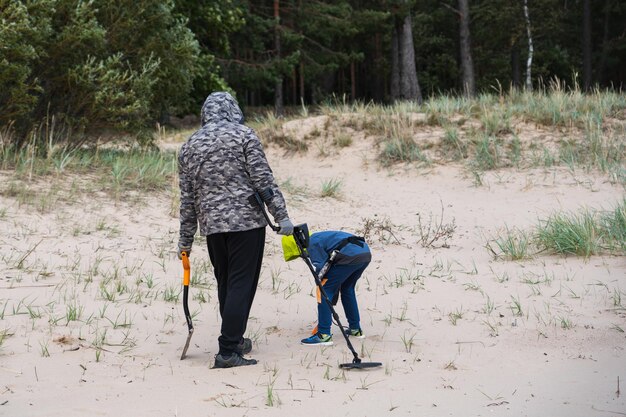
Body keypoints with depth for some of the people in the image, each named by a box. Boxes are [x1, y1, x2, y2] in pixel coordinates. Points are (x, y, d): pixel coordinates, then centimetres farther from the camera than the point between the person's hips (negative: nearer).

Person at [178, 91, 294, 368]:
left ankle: (235, 340, 27)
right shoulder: (244, 135, -2)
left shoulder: (189, 146, 12)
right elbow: (263, 180, -8)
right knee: (242, 284, -4)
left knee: (225, 284, 17)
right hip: (246, 221, -5)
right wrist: (281, 216, -6)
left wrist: (186, 240, 17)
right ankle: (228, 351, -9)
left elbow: (187, 197, 13)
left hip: (211, 225, 5)